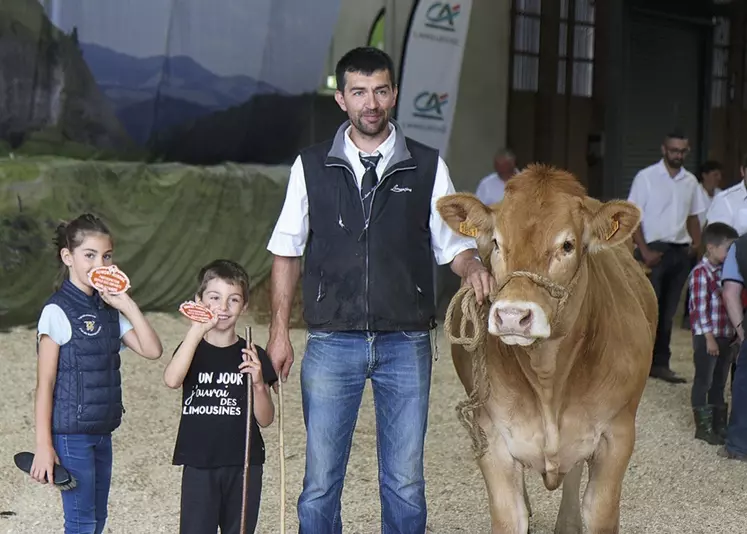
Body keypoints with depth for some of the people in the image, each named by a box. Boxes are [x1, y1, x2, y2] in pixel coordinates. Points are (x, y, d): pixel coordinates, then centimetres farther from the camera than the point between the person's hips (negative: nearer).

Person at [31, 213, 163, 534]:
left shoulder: (109, 309, 9)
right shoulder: (57, 312, -12)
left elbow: (152, 350, 1)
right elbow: (45, 384, -12)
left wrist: (128, 305, -8)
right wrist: (43, 446, -15)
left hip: (102, 431, 7)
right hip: (71, 433, -7)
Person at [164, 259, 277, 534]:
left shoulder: (253, 356, 2)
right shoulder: (192, 349, 2)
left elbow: (265, 420, 1)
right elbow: (172, 380, -22)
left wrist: (258, 384, -18)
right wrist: (196, 330, -28)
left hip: (243, 465, 1)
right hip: (199, 465, -1)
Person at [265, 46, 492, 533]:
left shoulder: (427, 167, 5)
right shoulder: (311, 167, 5)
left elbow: (455, 245, 7)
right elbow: (287, 254, 9)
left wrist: (473, 267, -16)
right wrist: (279, 332, 3)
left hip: (406, 345, 0)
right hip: (331, 342, 0)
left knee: (405, 483, 6)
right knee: (321, 481, 3)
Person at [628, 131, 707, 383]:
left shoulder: (690, 181, 11)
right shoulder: (646, 177, -4)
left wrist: (696, 243, 3)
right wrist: (645, 252, -13)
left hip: (680, 252, 5)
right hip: (653, 250, -5)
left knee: (667, 312, 8)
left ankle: (660, 363, 14)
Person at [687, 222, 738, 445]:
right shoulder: (701, 273, -15)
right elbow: (700, 308, -17)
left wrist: (733, 334, 13)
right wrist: (709, 338, -17)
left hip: (726, 336, 8)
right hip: (706, 337, -8)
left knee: (719, 382, 15)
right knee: (704, 382, 2)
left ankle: (719, 424, 23)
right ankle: (703, 426, 9)